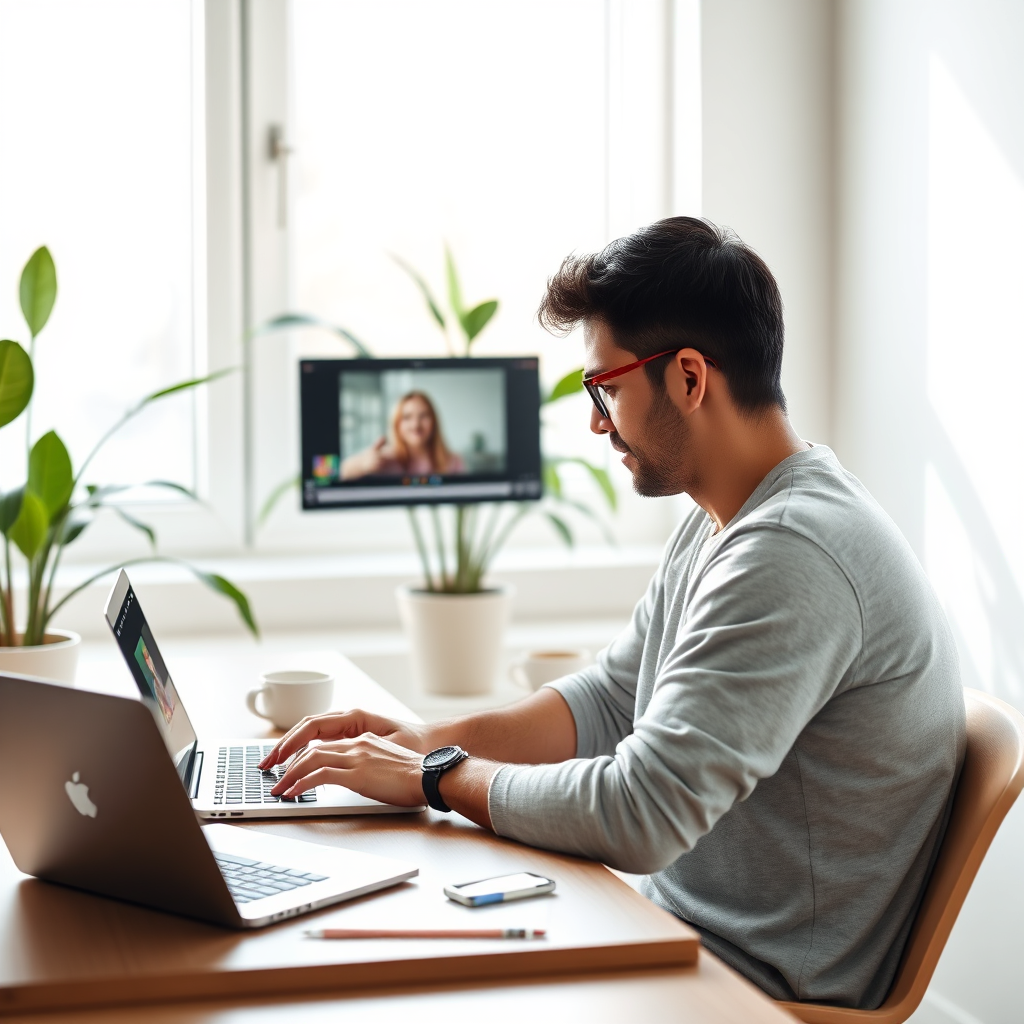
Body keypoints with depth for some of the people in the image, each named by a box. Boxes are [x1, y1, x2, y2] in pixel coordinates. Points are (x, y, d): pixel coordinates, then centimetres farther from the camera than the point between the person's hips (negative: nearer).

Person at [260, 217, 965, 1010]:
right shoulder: (715, 525, 9)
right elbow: (608, 701, 16)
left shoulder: (793, 556, -26)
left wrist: (439, 778, -16)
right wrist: (429, 739, 2)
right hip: (683, 932, 9)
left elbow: (643, 814, -30)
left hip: (760, 991, -9)